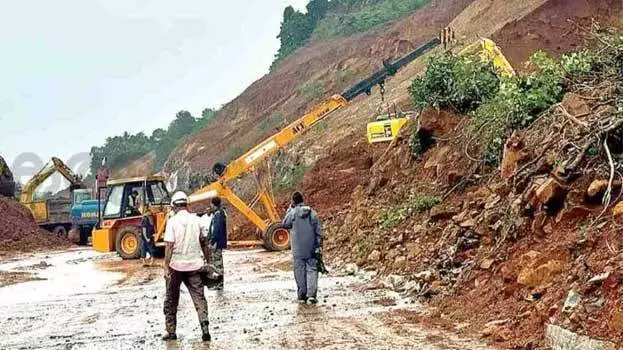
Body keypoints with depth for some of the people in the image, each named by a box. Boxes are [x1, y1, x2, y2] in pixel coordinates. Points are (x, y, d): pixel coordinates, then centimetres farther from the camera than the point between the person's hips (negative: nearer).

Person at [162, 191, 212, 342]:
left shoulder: (172, 221, -8)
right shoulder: (196, 220, 2)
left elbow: (169, 246, -13)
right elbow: (204, 242, 7)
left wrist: (166, 267, -11)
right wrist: (208, 261, 17)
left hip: (176, 266, -2)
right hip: (194, 265, 2)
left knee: (171, 300, 13)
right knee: (199, 297, 3)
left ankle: (171, 332, 18)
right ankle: (205, 327, -14)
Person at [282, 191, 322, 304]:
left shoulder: (293, 213, -8)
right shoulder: (312, 213, 1)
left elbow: (285, 224, 9)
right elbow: (319, 231, 2)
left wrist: (290, 209, 10)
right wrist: (319, 246, 9)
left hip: (298, 249, -1)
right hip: (311, 248, 2)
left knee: (300, 272, 6)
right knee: (312, 270, 5)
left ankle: (302, 296, 10)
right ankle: (312, 294, -7)